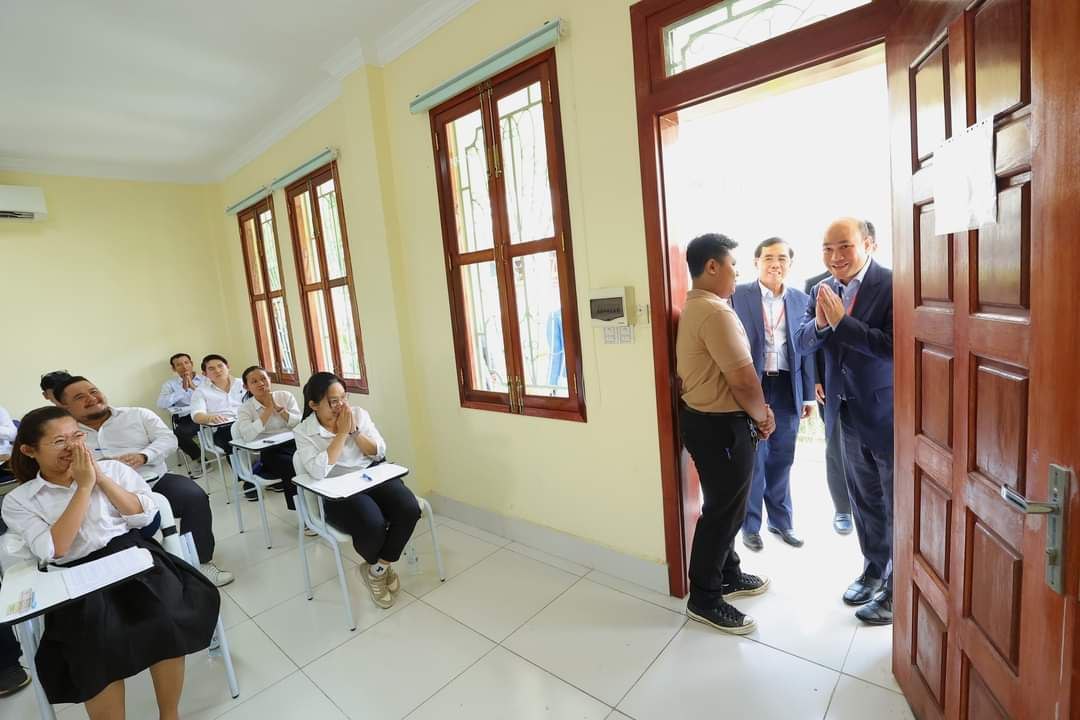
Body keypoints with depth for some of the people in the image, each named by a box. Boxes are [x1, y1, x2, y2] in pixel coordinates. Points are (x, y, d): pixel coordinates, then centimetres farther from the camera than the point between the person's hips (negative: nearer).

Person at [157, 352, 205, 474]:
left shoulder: (205, 379, 13)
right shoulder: (169, 384, 14)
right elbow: (161, 404, -2)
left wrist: (194, 387, -8)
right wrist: (183, 389, -5)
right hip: (185, 419, 1)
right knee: (179, 433, -31)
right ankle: (199, 459, -5)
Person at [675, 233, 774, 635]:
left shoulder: (695, 307, 11)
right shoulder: (716, 312, -22)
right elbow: (744, 380, -23)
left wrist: (756, 411, 9)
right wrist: (762, 415, -5)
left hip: (705, 418, 10)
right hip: (721, 426, -10)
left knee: (725, 506, 22)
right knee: (723, 510, 4)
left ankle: (728, 576, 40)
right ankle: (705, 599, 20)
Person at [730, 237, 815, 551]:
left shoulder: (801, 299, 7)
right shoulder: (738, 295, -5)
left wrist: (809, 394, 7)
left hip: (787, 388, 4)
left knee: (781, 459, 15)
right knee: (751, 460, 7)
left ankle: (781, 520, 34)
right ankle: (750, 525, 24)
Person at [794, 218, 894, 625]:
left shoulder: (892, 285, -16)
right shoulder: (822, 289, 2)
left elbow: (896, 346, -25)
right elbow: (801, 344, -1)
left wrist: (842, 321, -26)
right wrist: (819, 323, -20)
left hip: (888, 414, -5)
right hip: (848, 413, 6)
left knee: (897, 503, 10)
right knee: (864, 500, 20)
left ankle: (898, 589, 26)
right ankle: (874, 568, 39)